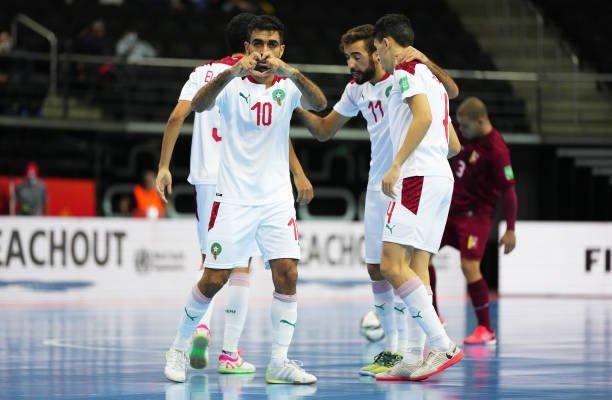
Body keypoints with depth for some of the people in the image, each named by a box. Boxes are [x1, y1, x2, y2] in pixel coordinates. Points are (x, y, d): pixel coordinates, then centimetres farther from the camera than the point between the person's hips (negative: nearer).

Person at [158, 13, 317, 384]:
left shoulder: (204, 72, 10)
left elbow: (177, 117, 1)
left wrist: (164, 167, 4)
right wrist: (299, 173, -8)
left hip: (207, 177, 4)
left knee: (211, 262, 15)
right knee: (240, 265, 3)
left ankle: (200, 326, -8)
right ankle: (230, 352, 1)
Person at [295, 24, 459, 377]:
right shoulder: (357, 90, 10)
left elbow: (452, 92, -23)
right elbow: (324, 130, 18)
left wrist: (423, 59, -35)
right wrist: (299, 106, 2)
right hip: (377, 186, 8)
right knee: (376, 268, 9)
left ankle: (405, 351, -7)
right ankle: (392, 347, 19)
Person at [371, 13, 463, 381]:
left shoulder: (407, 69, -3)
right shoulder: (431, 77, 25)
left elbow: (423, 116, -20)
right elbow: (454, 145, 26)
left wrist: (396, 165, -20)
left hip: (418, 177, -10)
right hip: (441, 177, 10)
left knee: (393, 264, -14)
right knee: (416, 268, 7)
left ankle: (443, 345, -19)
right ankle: (415, 359, 4)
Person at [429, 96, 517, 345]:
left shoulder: (496, 149, -21)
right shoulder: (467, 136, 1)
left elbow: (509, 191, -18)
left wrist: (510, 230, -17)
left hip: (475, 213, -8)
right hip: (451, 207, 8)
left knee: (469, 266, -18)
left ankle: (486, 330, -8)